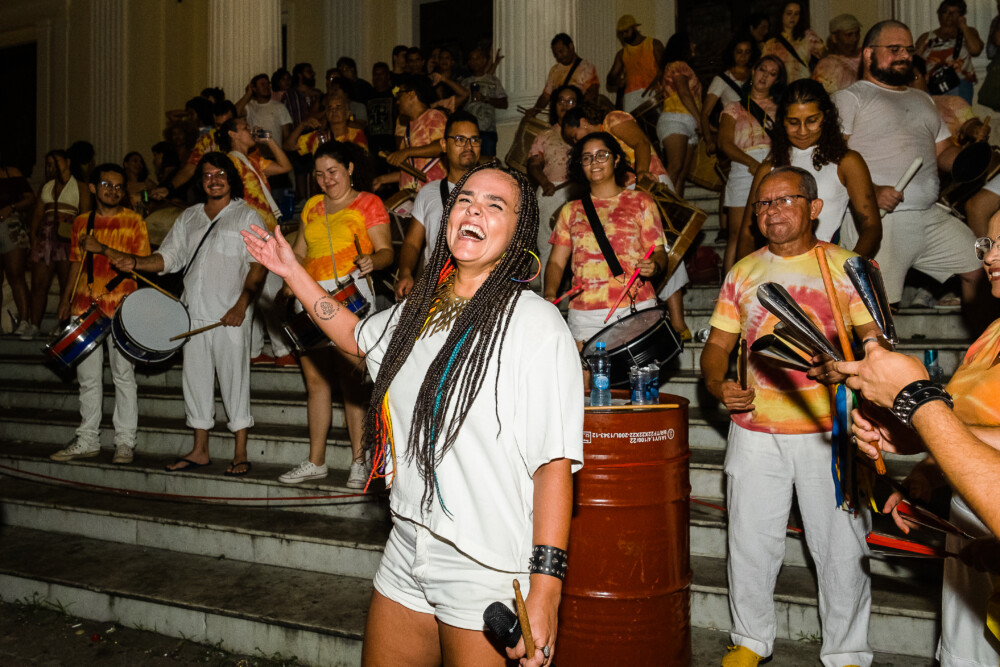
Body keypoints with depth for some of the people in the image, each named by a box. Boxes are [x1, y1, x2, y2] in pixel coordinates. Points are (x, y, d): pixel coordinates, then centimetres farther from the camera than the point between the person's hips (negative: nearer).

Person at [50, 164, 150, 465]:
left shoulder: (133, 221, 0)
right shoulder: (81, 222, 13)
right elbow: (77, 265, 20)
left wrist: (102, 249, -16)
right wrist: (66, 299, 16)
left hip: (121, 308, -4)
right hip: (86, 306, 5)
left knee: (123, 375, -2)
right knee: (88, 377, 9)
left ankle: (125, 442, 6)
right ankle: (87, 440, 20)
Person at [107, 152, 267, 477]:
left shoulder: (246, 216, 2)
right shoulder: (188, 217, 18)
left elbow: (259, 263, -8)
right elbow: (168, 257, 16)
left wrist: (242, 304, -18)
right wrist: (134, 263, -3)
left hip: (230, 315, -5)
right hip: (193, 314, 6)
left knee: (234, 377, -5)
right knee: (194, 377, 8)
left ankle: (240, 453, 3)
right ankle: (200, 450, 19)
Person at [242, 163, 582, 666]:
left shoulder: (537, 325, -16)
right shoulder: (420, 308, 6)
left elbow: (555, 463, -19)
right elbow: (356, 336, 28)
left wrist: (545, 590, -22)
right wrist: (293, 272, 25)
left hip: (486, 570, -6)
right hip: (406, 554, 7)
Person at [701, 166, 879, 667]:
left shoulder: (846, 266, 3)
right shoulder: (743, 272, 10)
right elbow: (718, 343, 13)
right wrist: (717, 384, -7)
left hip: (827, 431, -2)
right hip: (755, 430, 2)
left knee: (842, 549, 4)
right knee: (750, 544, 9)